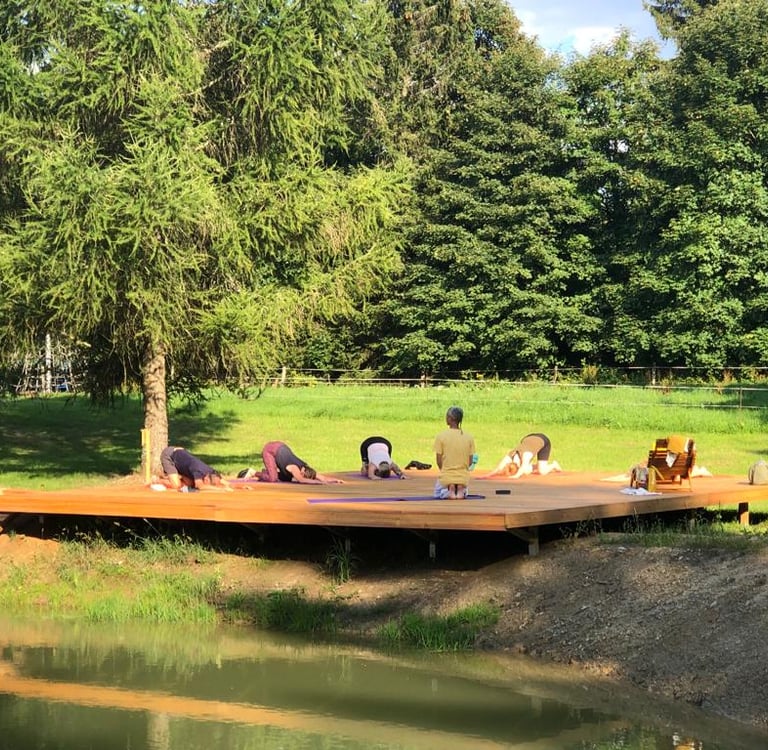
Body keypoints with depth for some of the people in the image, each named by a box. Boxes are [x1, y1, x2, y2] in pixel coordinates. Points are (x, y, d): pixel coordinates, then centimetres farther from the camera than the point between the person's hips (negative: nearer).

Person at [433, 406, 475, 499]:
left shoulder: (441, 436, -11)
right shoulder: (469, 437, -2)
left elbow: (439, 461, -7)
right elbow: (470, 461, 1)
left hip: (446, 477, -2)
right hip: (463, 477, 2)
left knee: (438, 493, 29)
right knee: (464, 492, 34)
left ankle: (448, 491, -5)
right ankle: (461, 490, -2)